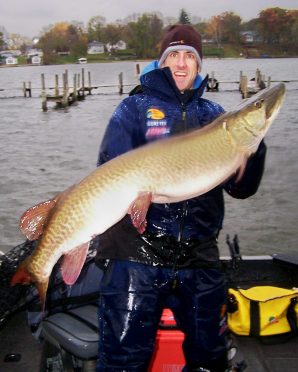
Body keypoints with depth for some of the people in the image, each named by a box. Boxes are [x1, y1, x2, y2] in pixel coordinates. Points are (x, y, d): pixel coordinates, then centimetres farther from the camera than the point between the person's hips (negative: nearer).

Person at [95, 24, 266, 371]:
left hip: (198, 257, 4)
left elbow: (241, 187, 5)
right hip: (136, 253, -3)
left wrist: (253, 145, -13)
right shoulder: (135, 107, 3)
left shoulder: (212, 114, 12)